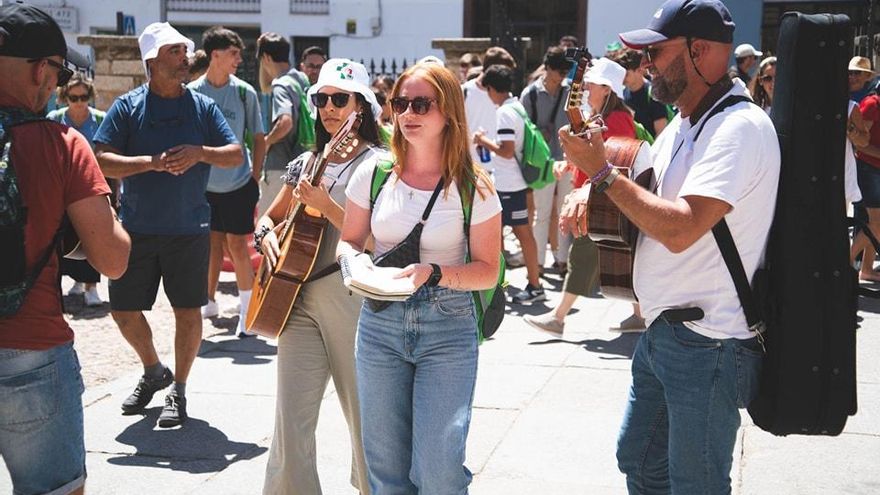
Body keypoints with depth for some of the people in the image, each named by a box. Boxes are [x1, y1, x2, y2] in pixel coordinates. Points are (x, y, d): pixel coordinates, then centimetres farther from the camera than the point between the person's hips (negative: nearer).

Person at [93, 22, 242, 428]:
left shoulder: (203, 106, 4)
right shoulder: (128, 106, -1)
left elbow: (236, 154, 1)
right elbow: (103, 161, -9)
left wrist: (199, 153, -17)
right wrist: (153, 162, -21)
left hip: (189, 230, 0)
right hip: (137, 229, 0)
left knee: (188, 311, 1)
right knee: (124, 309, 8)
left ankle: (178, 390, 18)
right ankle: (153, 372, 34)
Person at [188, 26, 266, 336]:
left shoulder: (245, 92, -4)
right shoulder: (191, 93, -4)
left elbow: (259, 139, 2)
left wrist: (255, 178, -3)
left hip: (239, 183, -1)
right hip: (204, 185, 1)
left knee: (237, 245, -2)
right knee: (212, 244, 12)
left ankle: (246, 310, 4)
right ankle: (209, 302, 27)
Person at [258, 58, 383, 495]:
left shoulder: (376, 165, -4)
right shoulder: (305, 163, 14)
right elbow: (269, 217, 26)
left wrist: (324, 204, -20)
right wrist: (268, 236, 4)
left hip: (352, 299, -5)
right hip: (298, 296, 5)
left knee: (363, 410, 8)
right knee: (290, 418, -1)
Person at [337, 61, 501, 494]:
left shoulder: (473, 187, -5)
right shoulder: (373, 174, 2)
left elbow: (487, 271, -3)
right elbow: (349, 240, 13)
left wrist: (434, 273, -20)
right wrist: (353, 259, -10)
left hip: (448, 329, -3)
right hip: (379, 323, 3)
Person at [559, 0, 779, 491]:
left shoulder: (740, 127, -19)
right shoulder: (681, 126, 12)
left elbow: (680, 229, -29)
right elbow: (650, 206, 21)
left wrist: (602, 171, -19)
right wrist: (593, 203, 1)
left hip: (708, 345, -10)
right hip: (663, 334, 10)